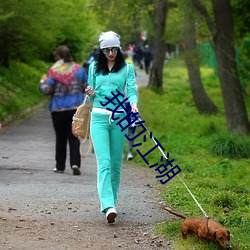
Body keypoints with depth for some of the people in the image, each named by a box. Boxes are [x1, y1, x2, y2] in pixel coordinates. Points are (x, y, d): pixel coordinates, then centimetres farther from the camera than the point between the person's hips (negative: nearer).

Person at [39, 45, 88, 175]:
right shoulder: (78, 69, 2)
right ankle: (75, 163, -14)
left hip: (58, 109, -2)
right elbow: (87, 87, 6)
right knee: (74, 137, 3)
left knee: (60, 138, 10)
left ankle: (60, 166, 16)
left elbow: (47, 90, -12)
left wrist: (42, 83, 9)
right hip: (76, 108, 2)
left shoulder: (54, 71, -9)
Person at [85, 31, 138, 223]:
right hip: (99, 117, 0)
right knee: (104, 162, -13)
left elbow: (131, 90, -3)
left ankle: (111, 199, 22)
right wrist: (91, 94, -6)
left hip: (119, 118, 0)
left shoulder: (127, 68, 6)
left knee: (116, 162, 6)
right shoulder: (94, 68, 11)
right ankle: (108, 206, -23)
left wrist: (134, 104, -25)